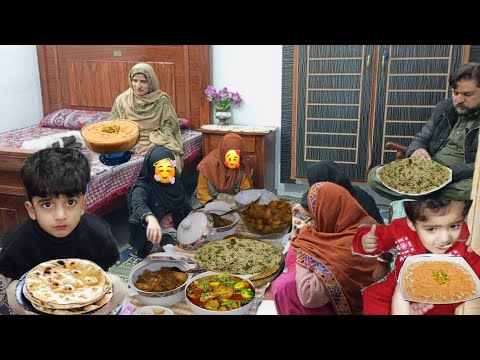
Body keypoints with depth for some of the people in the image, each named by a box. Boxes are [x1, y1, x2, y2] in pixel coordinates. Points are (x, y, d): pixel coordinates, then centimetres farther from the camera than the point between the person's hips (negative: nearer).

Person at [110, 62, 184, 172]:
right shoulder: (122, 99, 1)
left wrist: (153, 145, -17)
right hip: (132, 145, 1)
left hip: (158, 143, 0)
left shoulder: (162, 99, -2)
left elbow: (169, 126, -3)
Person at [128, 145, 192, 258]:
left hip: (176, 230, 7)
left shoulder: (174, 182, 0)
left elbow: (185, 206, 12)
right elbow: (138, 204, -42)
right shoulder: (142, 187, -19)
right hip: (152, 235, -6)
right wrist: (151, 219, -63)